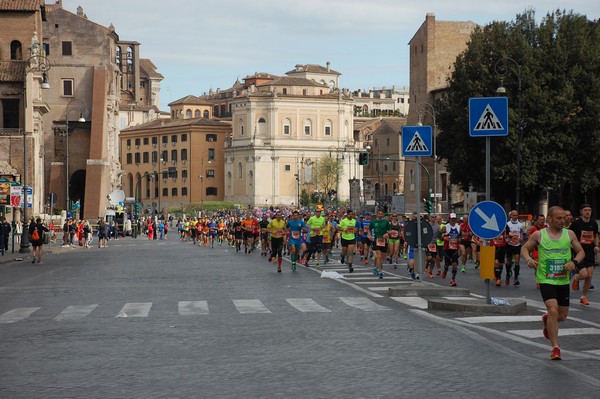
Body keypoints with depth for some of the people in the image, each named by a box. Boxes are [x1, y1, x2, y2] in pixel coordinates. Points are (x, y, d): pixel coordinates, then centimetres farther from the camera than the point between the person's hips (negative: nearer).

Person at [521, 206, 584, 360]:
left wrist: (574, 262, -13)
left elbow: (581, 251, 8)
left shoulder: (569, 234, 2)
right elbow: (524, 248, 8)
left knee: (563, 316, 11)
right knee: (553, 310, -19)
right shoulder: (539, 235, -4)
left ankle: (546, 320, 47)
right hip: (546, 280, -4)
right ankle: (555, 347, -11)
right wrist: (528, 259, -13)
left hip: (563, 281, 4)